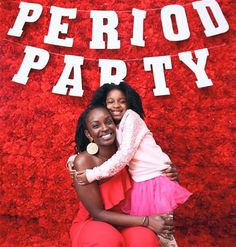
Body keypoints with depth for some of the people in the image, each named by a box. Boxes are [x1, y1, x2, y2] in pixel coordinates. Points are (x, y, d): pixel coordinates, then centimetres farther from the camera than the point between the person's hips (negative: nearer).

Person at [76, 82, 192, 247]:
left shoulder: (131, 116, -10)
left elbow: (125, 155, -19)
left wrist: (92, 174, -18)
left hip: (157, 180, -6)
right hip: (140, 185, 6)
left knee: (161, 233, 1)